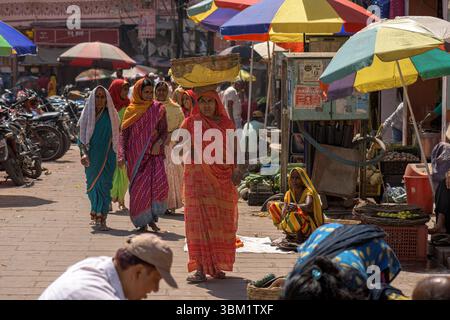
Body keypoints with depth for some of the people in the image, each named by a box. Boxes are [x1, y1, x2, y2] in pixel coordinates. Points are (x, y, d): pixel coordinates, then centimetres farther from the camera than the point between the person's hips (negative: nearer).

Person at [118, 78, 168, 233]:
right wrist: (122, 154, -4)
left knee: (159, 182, -18)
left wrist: (158, 143, -13)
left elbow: (164, 131, 7)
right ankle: (142, 222, 7)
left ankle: (152, 217, -2)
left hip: (153, 154, 0)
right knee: (139, 188, -4)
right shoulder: (131, 110, 6)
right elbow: (124, 133, 6)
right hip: (135, 155, 0)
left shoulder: (158, 109, 7)